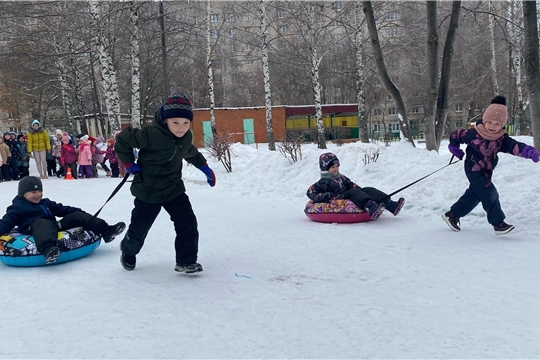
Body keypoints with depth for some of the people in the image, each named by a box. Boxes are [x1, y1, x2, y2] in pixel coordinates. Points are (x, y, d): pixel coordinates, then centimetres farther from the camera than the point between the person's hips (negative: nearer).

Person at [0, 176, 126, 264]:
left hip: (54, 226, 8)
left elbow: (62, 209, 29)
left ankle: (106, 231, -12)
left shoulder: (45, 203, 26)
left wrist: (79, 212, 23)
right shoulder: (17, 208, 6)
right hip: (34, 228, -7)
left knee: (77, 216, -1)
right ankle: (49, 249, -74)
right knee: (42, 223, -42)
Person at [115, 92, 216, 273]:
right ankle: (128, 253, 42)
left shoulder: (186, 137, -5)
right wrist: (129, 164, -14)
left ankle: (186, 261, 6)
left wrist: (204, 167, 16)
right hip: (148, 191, -5)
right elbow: (123, 139, -18)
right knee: (139, 228, 12)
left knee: (188, 224, -5)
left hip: (174, 189, 5)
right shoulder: (152, 134, -28)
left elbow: (191, 153, 19)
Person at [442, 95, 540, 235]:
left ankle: (452, 215, 27)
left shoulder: (502, 138, -9)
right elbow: (456, 135, -7)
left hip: (486, 172, 6)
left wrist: (527, 150, -40)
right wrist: (454, 148, 0)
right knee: (490, 194, -13)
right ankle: (498, 223, -8)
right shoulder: (473, 134, -19)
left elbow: (514, 146, -23)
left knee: (474, 195, 14)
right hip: (473, 169, -6)